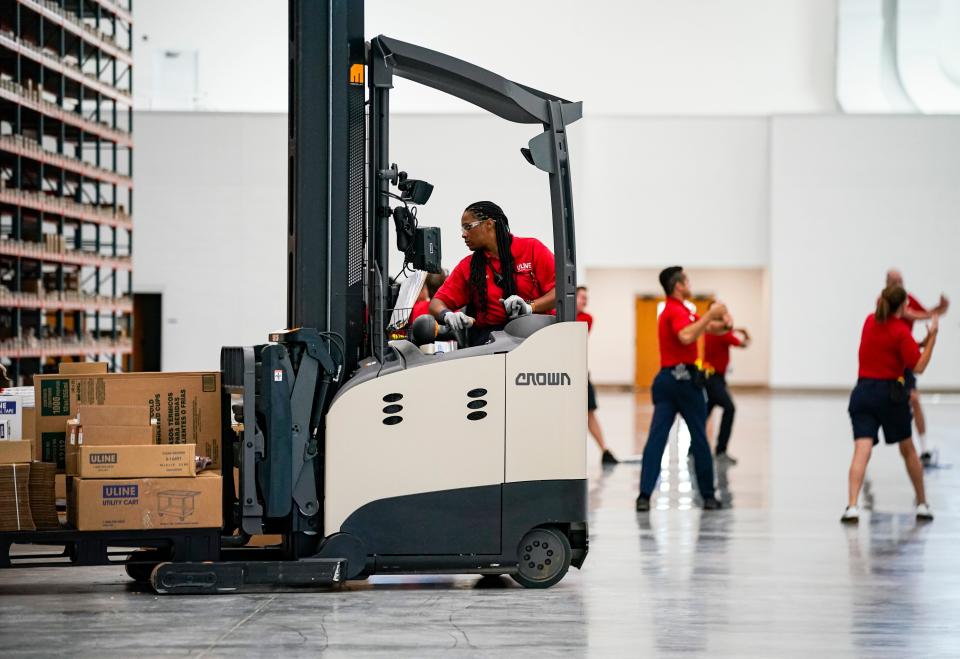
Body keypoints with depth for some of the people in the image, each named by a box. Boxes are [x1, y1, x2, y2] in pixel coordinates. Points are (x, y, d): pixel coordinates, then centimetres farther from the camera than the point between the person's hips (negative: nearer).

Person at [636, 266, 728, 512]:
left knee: (656, 438, -4)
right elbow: (686, 337, -32)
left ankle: (644, 494, -15)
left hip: (665, 378, 8)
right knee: (699, 439, 5)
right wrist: (710, 315, -27)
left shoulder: (670, 310, 19)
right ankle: (708, 495, 12)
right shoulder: (678, 311, -11)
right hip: (684, 378, -8)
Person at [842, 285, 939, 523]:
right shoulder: (901, 331, -10)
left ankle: (852, 506, -27)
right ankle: (922, 504, 29)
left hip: (863, 391, 3)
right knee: (908, 450, 17)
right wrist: (932, 337, -10)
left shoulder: (870, 321, 8)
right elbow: (919, 367, -14)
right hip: (890, 392, -3)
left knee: (862, 450, -9)